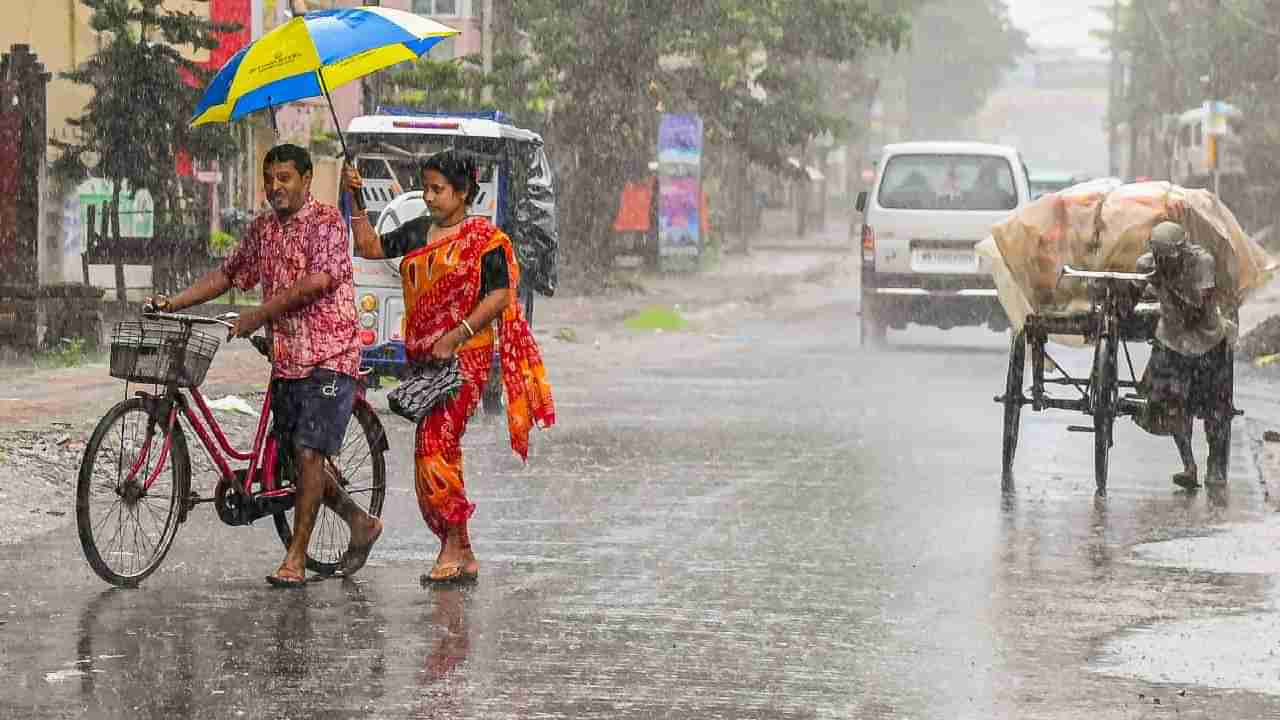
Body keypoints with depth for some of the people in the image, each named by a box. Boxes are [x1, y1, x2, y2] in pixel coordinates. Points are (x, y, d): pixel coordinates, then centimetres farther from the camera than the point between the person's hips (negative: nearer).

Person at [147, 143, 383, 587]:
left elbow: (319, 280, -21)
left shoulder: (326, 221, -9)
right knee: (296, 455, 10)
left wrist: (261, 314, -23)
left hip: (329, 356, -8)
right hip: (286, 358, 8)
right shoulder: (262, 229, 13)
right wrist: (174, 303, 9)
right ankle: (361, 523, 29)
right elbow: (229, 274, 20)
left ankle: (296, 558, -7)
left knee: (308, 454, -12)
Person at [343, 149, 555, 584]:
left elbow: (500, 296, -12)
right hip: (422, 356, 7)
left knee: (435, 446, -16)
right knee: (442, 451, 7)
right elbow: (371, 248, 16)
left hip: (464, 356, -7)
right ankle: (464, 557, 12)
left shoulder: (484, 239, -7)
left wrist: (455, 337, -19)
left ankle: (453, 546, -9)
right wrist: (356, 202, 5)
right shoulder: (417, 233, 14)